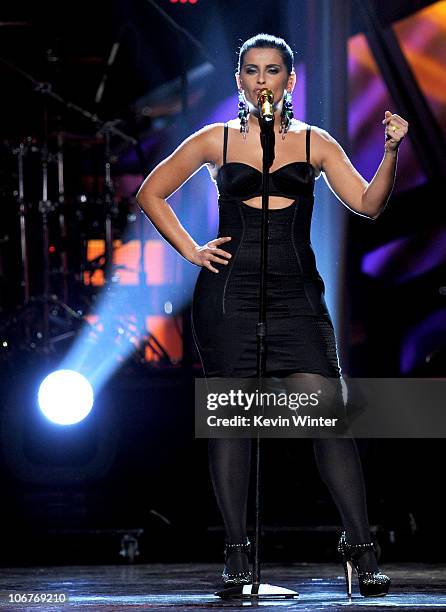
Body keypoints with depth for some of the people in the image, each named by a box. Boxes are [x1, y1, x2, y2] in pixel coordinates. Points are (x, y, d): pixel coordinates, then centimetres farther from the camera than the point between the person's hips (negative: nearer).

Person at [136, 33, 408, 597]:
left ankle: (360, 549, -9)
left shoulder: (315, 143, 11)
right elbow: (151, 193, 16)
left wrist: (390, 151, -12)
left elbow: (368, 204, 3)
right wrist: (190, 250, 6)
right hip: (229, 291, 0)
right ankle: (236, 552, 4)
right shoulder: (216, 141, 9)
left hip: (296, 295, 0)